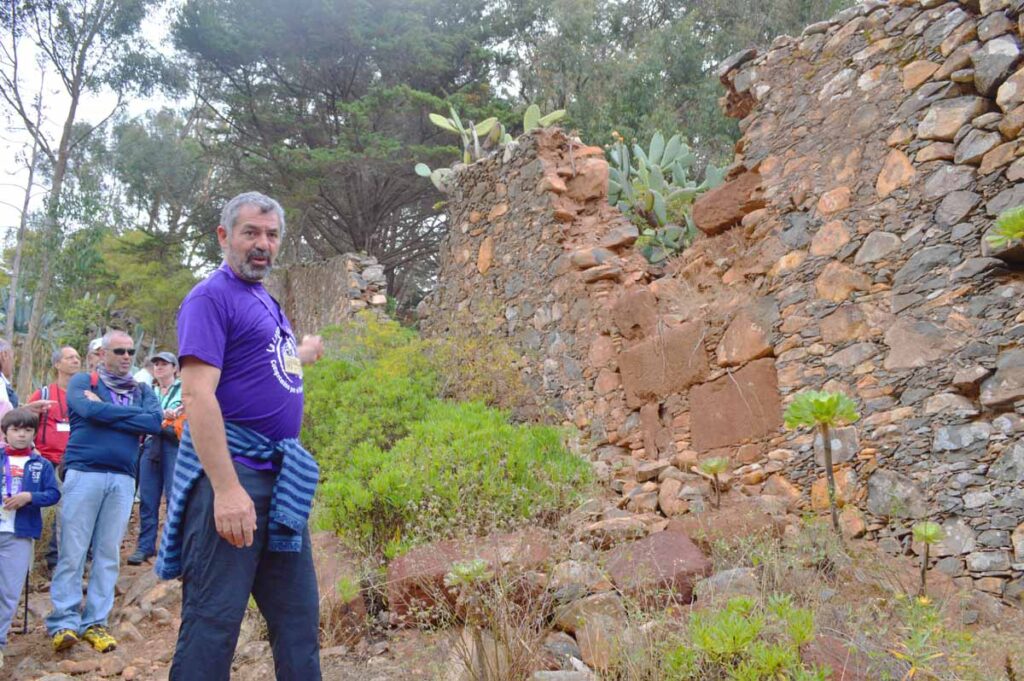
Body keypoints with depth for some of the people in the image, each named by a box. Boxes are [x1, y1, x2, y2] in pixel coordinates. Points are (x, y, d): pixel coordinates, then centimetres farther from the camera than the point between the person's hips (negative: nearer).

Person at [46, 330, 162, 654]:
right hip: (84, 473, -3)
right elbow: (90, 410, -14)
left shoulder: (143, 391, 15)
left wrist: (106, 414, -7)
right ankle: (64, 621, 5)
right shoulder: (83, 382, 7)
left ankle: (95, 622, 12)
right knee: (73, 551, -2)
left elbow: (156, 422, -4)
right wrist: (133, 416, -5)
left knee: (108, 553, 5)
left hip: (123, 479, 3)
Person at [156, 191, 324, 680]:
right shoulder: (211, 297, -8)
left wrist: (299, 356, 49)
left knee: (298, 617, 12)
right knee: (214, 618, -4)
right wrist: (226, 488, -25)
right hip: (230, 473, -9)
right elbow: (197, 394, -18)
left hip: (280, 476, 9)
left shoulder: (266, 301, 18)